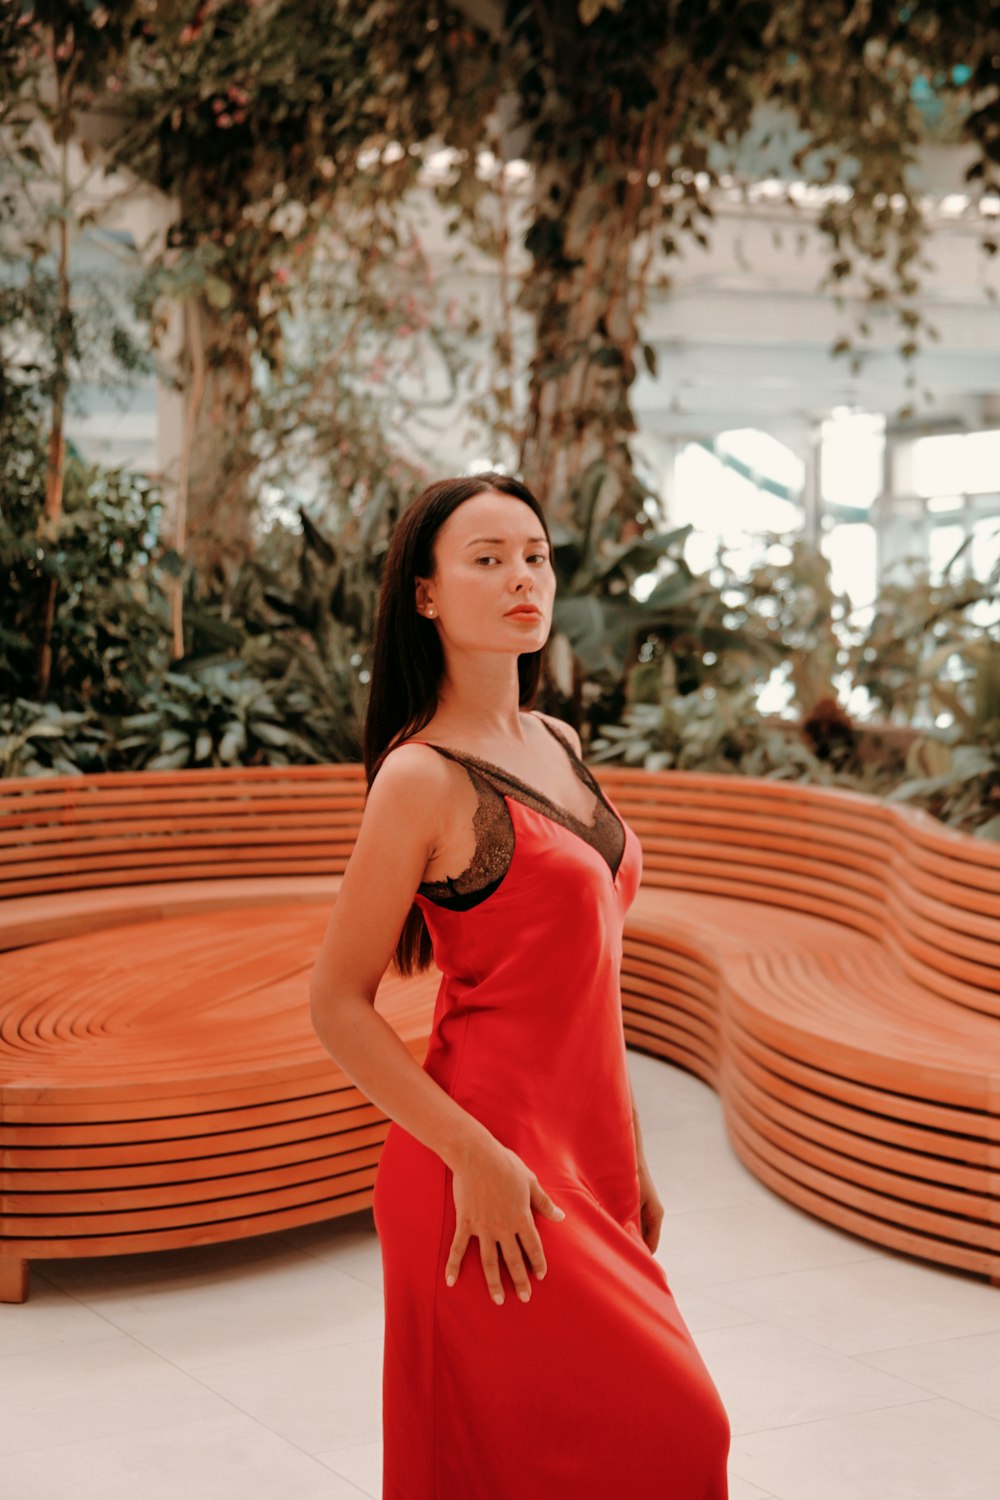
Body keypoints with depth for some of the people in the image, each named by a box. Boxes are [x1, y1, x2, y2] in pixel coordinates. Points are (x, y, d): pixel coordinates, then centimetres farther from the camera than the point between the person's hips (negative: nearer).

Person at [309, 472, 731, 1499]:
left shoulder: (558, 744, 11)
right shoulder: (422, 777, -13)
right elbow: (338, 1007, -12)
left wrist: (629, 1160, 17)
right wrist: (476, 1161, -19)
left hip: (583, 1158, 8)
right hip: (495, 1172, -8)